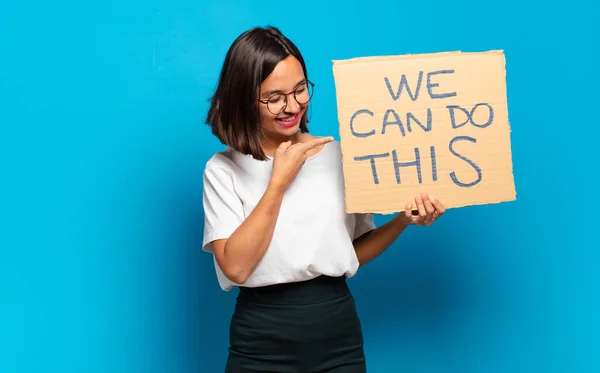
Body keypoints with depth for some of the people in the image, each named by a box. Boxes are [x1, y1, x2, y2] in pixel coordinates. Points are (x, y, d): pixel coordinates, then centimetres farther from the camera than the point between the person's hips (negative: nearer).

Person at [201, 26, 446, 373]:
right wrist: (279, 181, -15)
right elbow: (235, 267, -15)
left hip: (337, 334, 2)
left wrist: (403, 220, -9)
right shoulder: (223, 169, -4)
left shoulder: (339, 155, 2)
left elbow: (355, 251, 8)